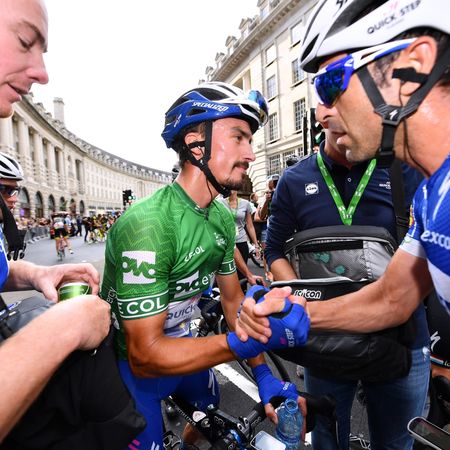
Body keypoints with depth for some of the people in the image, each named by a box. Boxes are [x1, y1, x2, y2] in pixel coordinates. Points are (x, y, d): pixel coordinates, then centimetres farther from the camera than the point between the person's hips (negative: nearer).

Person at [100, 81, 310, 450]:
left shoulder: (223, 218, -9)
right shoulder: (148, 224, -33)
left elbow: (233, 298, -1)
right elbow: (145, 356, -30)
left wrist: (263, 373, -5)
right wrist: (245, 342, -40)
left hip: (178, 343, 7)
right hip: (131, 365, -6)